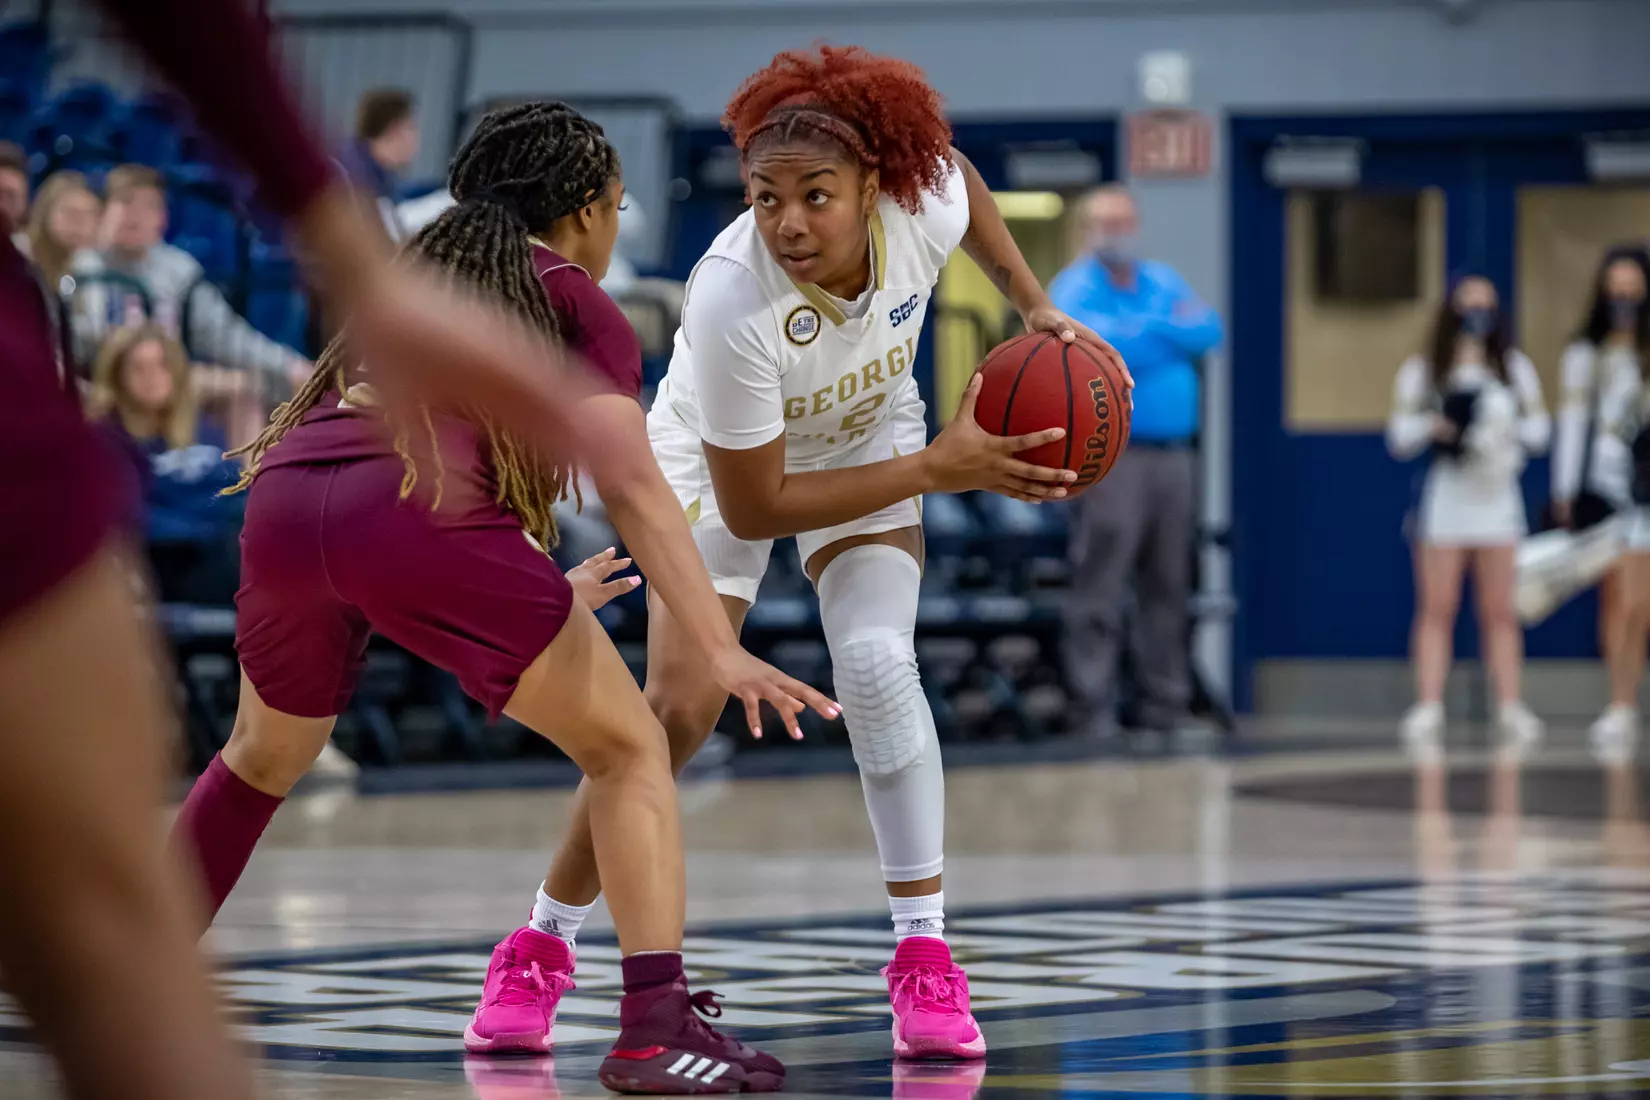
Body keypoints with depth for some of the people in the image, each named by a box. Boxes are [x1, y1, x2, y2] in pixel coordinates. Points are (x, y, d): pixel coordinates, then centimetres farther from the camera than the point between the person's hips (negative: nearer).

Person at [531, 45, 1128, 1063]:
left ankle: (925, 954, -10)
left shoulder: (927, 201, -31)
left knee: (878, 664, -20)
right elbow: (751, 507, -31)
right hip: (720, 465, -3)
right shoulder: (731, 301, -41)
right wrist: (938, 470, -30)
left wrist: (1035, 304, -8)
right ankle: (544, 944, 8)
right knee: (680, 705, -13)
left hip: (868, 442, 3)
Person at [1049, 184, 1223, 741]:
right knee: (1100, 586, -8)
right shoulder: (1073, 288, -1)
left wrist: (1147, 331, -9)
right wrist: (1169, 330, -5)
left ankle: (1166, 709, 13)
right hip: (1111, 458, -6)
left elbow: (1210, 331, 2)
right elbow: (1093, 341, -18)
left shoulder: (1164, 282, 17)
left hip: (1172, 457, 6)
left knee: (1168, 586, 8)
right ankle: (1096, 711, -7)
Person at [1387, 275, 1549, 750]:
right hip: (1445, 493, -1)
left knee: (1500, 611, 0)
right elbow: (1399, 435, 5)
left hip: (1497, 497, 1)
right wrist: (1434, 426, -14)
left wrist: (1510, 429, -9)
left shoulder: (1516, 368, 15)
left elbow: (1539, 429, 11)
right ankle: (1428, 707, -5)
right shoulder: (1422, 372, 9)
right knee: (1436, 608, -4)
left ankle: (1511, 708, -1)